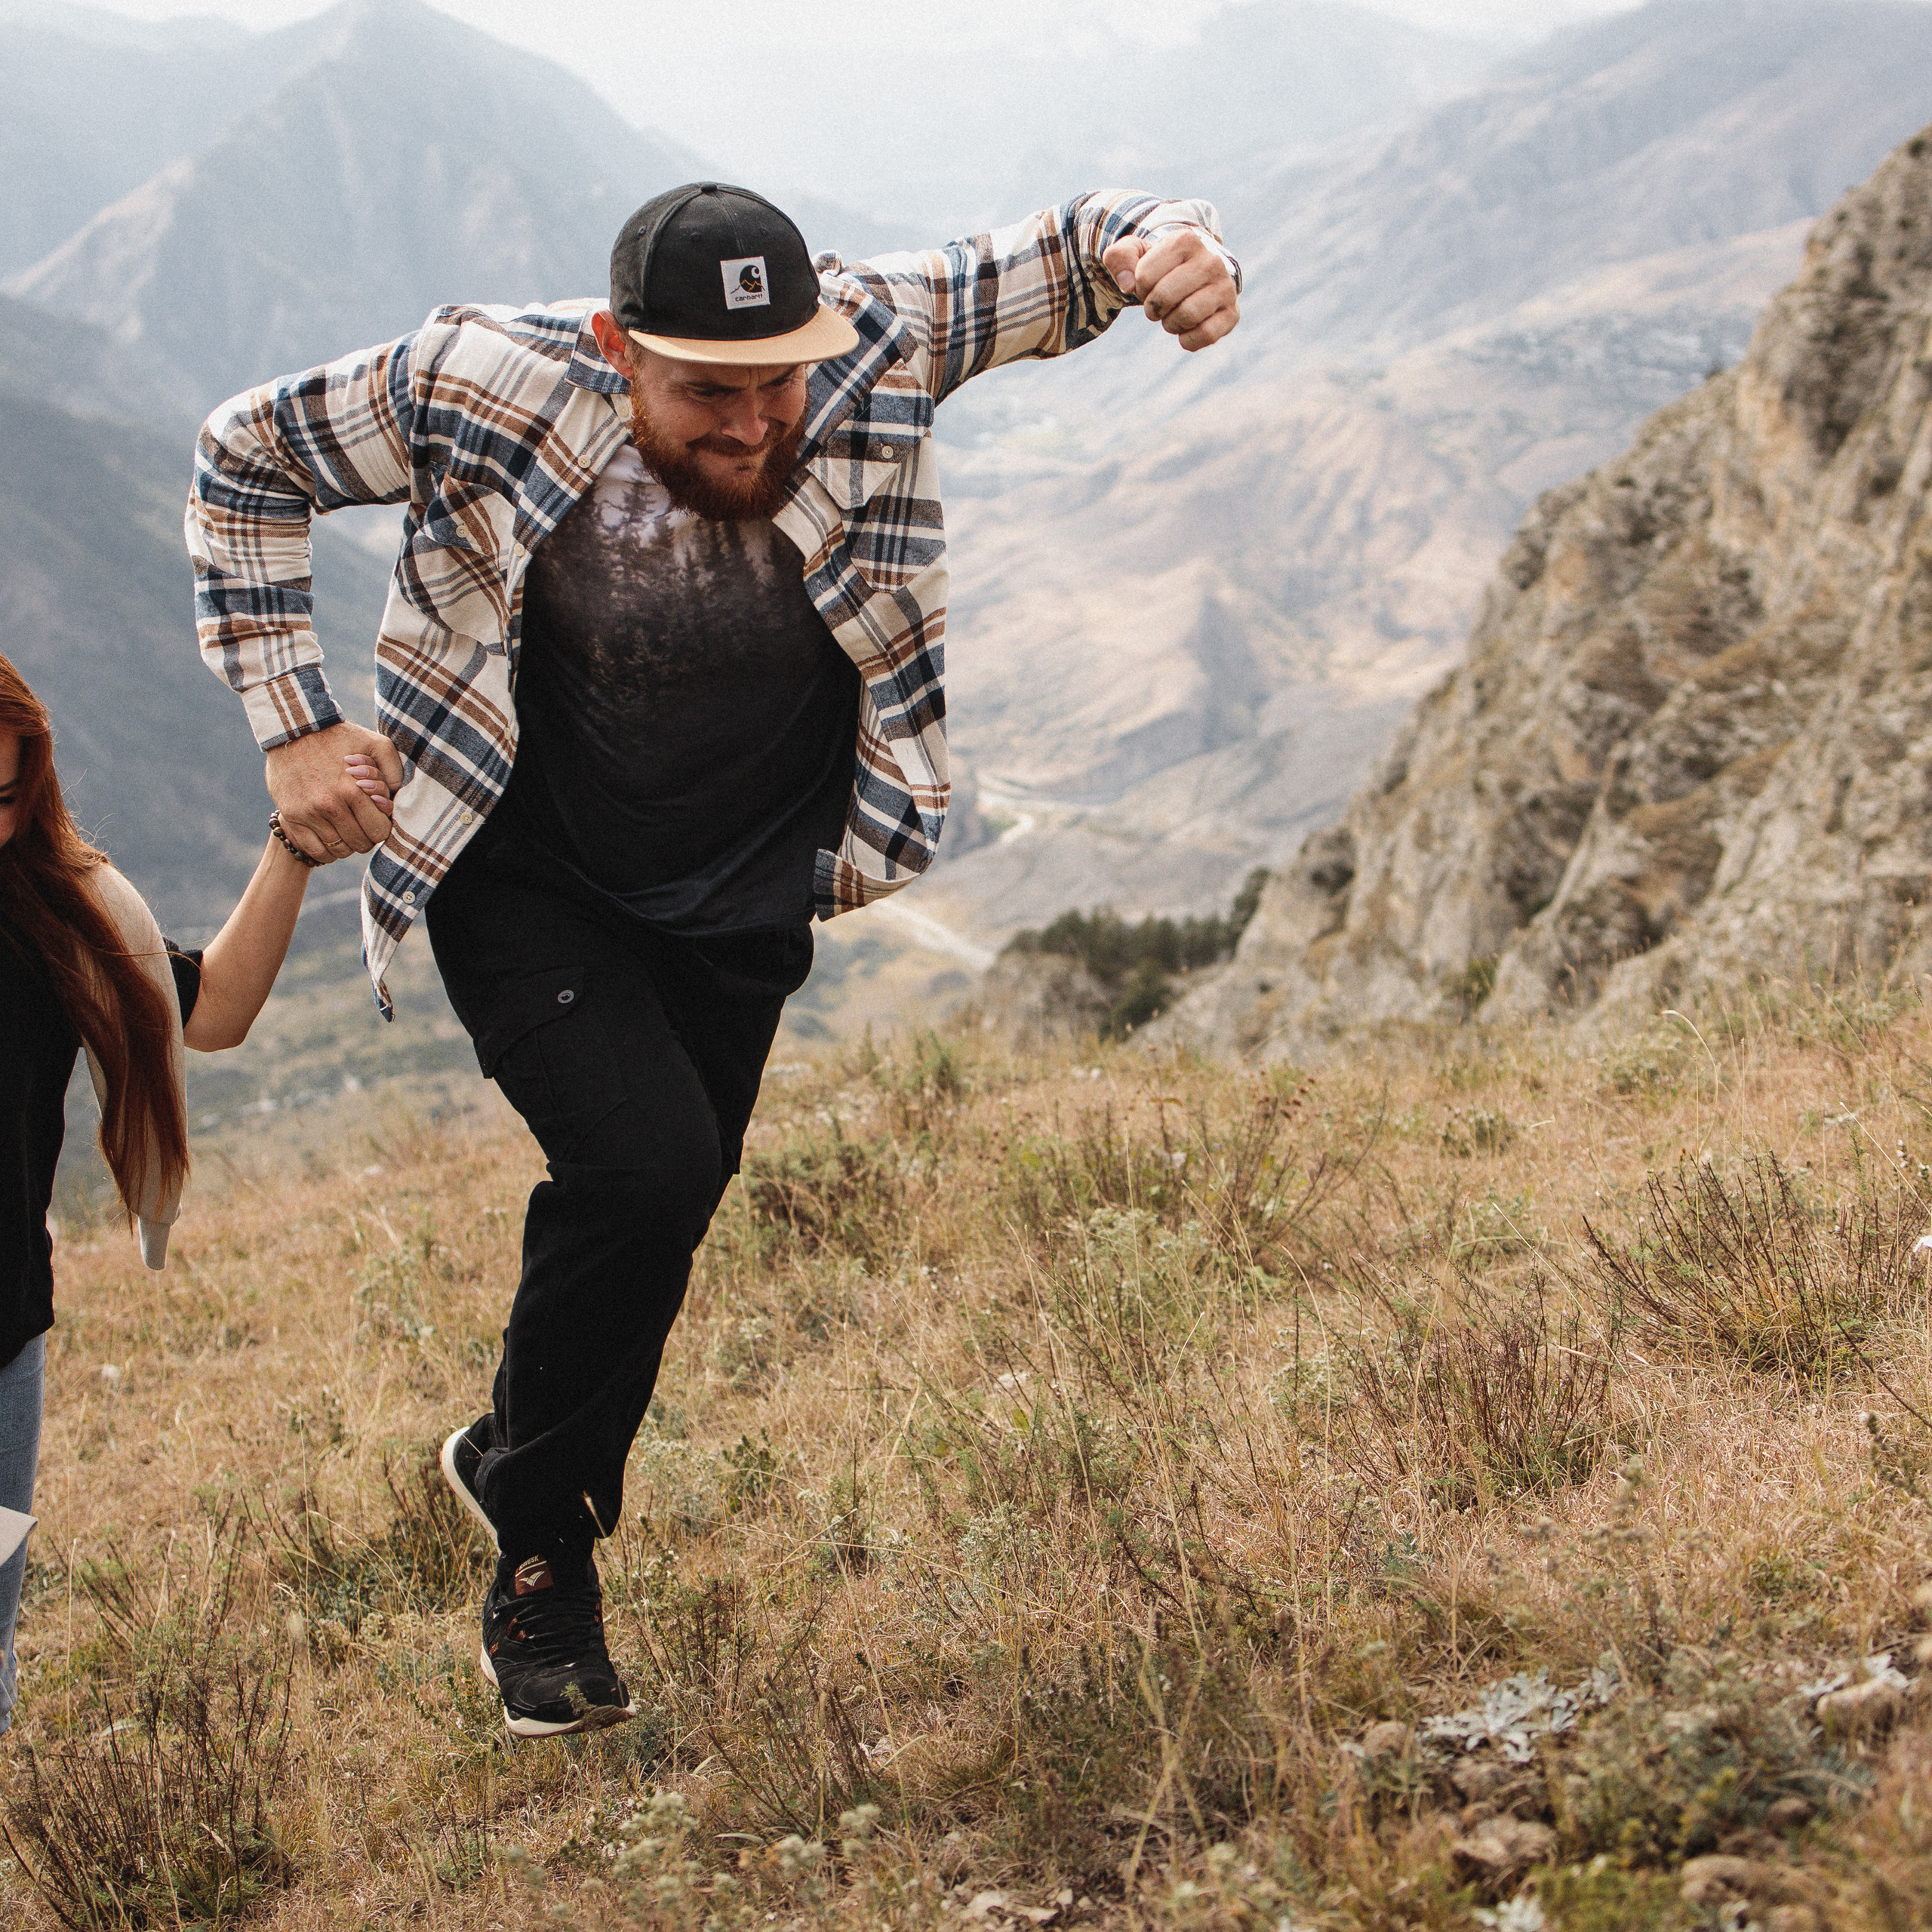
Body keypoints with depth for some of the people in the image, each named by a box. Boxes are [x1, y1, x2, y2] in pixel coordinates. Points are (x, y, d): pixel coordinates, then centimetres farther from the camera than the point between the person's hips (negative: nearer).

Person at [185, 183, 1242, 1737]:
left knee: (660, 1213, 15)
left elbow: (1061, 260, -13)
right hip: (529, 887, -3)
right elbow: (247, 464, -9)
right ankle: (542, 1515, 4)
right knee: (646, 1167, -23)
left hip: (743, 905, 3)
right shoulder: (478, 388, -23)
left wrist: (1164, 248, -38)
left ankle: (527, 1512, 42)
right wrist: (294, 725, -15)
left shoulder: (873, 343, -20)